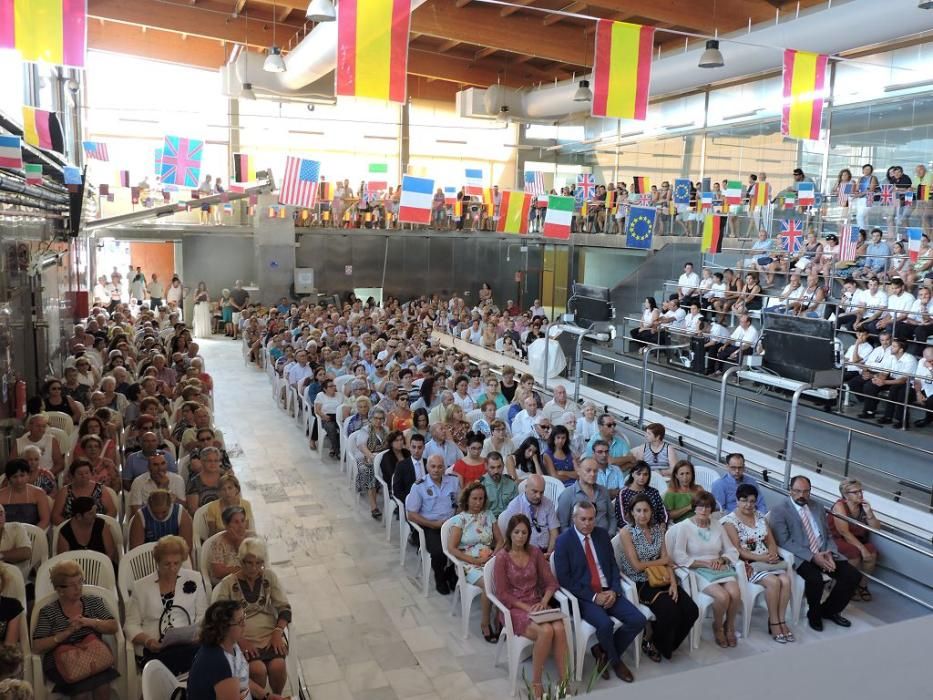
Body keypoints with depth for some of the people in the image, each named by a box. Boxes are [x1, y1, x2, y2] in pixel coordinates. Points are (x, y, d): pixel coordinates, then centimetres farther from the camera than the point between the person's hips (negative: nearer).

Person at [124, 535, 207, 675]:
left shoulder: (194, 579, 13)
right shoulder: (141, 586, 13)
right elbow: (131, 625, 11)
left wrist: (195, 634, -7)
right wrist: (148, 641, -9)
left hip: (188, 646, 2)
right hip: (153, 650, -2)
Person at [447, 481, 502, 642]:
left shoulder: (489, 515, 13)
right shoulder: (460, 519, 1)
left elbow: (500, 540, 15)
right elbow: (452, 548, -5)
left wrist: (494, 555, -5)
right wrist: (474, 560, -12)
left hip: (489, 560, 3)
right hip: (469, 564, -3)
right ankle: (485, 624, -12)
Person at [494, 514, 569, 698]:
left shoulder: (535, 552, 4)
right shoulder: (502, 557, -9)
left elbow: (551, 582, 6)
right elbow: (503, 594, -9)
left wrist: (543, 602, -11)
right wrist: (526, 608, -17)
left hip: (537, 604, 4)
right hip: (514, 609, -4)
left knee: (560, 628, -27)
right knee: (546, 631, -31)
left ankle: (564, 679, -15)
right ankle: (536, 682, -14)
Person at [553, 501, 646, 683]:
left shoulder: (602, 534, 8)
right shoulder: (564, 541, -8)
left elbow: (613, 565, 12)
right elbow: (564, 579, -11)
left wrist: (614, 590, -7)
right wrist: (593, 597, -16)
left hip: (608, 593, 5)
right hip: (583, 596, -5)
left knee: (638, 620, -13)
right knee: (605, 624, -30)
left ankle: (604, 651, 9)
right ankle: (615, 661, 4)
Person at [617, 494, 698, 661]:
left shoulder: (658, 528, 7)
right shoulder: (626, 532, -11)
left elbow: (667, 559, 4)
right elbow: (637, 566, -13)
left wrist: (673, 582, -11)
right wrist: (663, 561, -3)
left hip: (660, 579, 6)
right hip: (639, 583, -6)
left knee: (691, 610, -13)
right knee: (669, 609, -27)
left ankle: (665, 643, 12)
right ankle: (648, 641, 2)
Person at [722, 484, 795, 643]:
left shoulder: (760, 517, 14)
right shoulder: (730, 521, -6)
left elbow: (771, 542, 12)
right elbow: (737, 549, -12)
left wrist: (772, 554, -10)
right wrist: (760, 558, -20)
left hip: (767, 561, 6)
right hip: (747, 563, -5)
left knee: (786, 580, -22)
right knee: (773, 581, -28)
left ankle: (781, 620, -11)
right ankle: (774, 622, -12)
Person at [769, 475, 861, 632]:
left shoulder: (817, 508, 15)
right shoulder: (779, 510, -6)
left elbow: (828, 535, 15)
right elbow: (784, 541, -14)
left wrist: (829, 553, -7)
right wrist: (812, 557, -21)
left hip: (823, 554, 6)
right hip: (800, 557, -6)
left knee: (853, 575, -11)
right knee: (815, 579, -33)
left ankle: (829, 610, 12)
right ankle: (814, 614, -1)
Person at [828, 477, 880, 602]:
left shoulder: (863, 505, -1)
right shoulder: (840, 506, -17)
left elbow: (876, 528, -4)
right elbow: (844, 532, -22)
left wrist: (869, 512, -19)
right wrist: (862, 548, -28)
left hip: (857, 539, 5)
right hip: (839, 540, -5)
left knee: (872, 553, -23)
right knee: (855, 553, -32)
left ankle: (863, 585, -2)